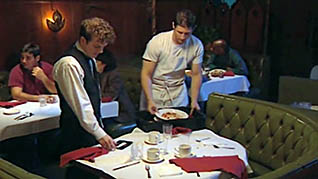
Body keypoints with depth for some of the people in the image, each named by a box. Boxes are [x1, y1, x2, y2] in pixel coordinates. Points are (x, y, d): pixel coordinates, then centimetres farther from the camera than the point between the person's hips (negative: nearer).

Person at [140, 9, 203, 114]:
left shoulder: (197, 45, -13)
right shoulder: (156, 42, -22)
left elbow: (196, 74, -2)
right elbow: (146, 74, -17)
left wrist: (194, 101, -11)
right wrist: (150, 101, -27)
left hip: (178, 91, 2)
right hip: (154, 90, -2)